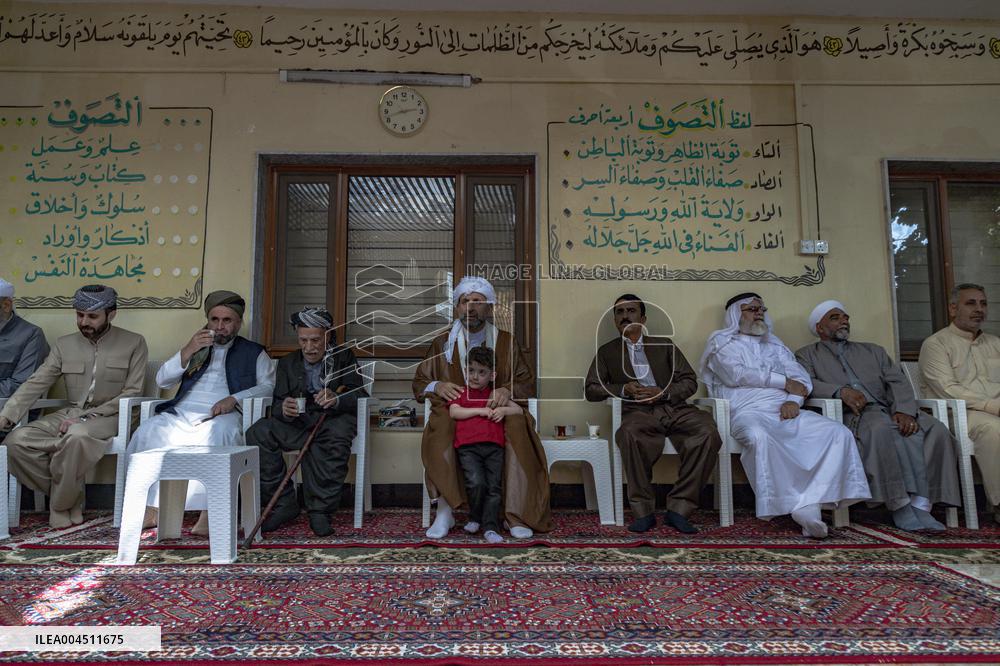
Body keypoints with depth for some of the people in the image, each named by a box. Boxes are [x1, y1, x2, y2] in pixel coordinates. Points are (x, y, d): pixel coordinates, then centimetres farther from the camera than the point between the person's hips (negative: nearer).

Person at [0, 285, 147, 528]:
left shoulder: (134, 343, 0)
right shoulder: (65, 345, 13)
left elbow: (132, 392, -7)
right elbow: (35, 383, 6)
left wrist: (86, 417, -16)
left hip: (110, 417, -5)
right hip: (69, 415, 5)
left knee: (77, 436, -36)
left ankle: (61, 505, -11)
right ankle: (70, 496, -1)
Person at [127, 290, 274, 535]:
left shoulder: (253, 352, 17)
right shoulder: (195, 347, 27)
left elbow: (269, 385, 1)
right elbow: (162, 380, 15)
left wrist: (234, 398, -15)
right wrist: (188, 351, 0)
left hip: (220, 415, -4)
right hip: (182, 412, 4)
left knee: (218, 433, -37)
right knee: (148, 432, -24)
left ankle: (209, 511, -36)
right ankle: (151, 508, -17)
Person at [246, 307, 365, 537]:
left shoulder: (343, 357, 7)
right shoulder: (287, 363, 13)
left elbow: (359, 396, -5)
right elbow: (278, 405, 4)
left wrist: (336, 399, -29)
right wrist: (284, 409, -23)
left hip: (332, 420, -3)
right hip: (298, 422, 3)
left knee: (338, 432, -38)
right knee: (258, 433, -22)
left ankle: (320, 510, -26)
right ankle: (284, 505, -14)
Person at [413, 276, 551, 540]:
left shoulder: (506, 342, 12)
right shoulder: (442, 343, 13)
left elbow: (527, 382, 7)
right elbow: (419, 383, 14)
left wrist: (508, 390, -16)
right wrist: (437, 387, -10)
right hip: (454, 415, 0)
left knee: (518, 428, -33)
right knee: (440, 427, -34)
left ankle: (517, 516, -26)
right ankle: (444, 512, -28)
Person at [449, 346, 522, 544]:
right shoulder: (460, 393, 16)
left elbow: (518, 409, 18)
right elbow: (454, 412, -3)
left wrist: (503, 410, -3)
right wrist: (479, 410, -7)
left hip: (494, 446, 3)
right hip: (468, 447, -2)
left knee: (494, 487, -3)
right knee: (476, 483, -18)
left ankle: (490, 528, 3)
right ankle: (474, 518, 7)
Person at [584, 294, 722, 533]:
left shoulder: (665, 345, 22)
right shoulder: (607, 352, 20)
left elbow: (690, 382, 14)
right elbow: (591, 390, 12)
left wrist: (663, 393, -6)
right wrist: (623, 389, -5)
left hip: (674, 408, 2)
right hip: (639, 411, -2)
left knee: (708, 432, -29)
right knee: (629, 434, -38)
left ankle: (678, 508, -22)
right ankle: (643, 511, -25)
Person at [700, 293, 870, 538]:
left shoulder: (774, 344, 29)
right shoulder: (722, 341, 12)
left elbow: (801, 377, 17)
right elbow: (736, 374, -7)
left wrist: (793, 400, -7)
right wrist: (785, 382, -1)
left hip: (786, 411, 6)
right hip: (748, 412, -5)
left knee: (839, 432, -18)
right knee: (759, 437, -39)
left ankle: (808, 504, -28)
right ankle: (790, 504, -26)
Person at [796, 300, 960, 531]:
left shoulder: (872, 350, 29)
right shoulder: (807, 355, 17)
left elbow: (898, 381, 13)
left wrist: (904, 410, -8)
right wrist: (841, 391, -22)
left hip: (889, 410, 5)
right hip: (851, 416, -5)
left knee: (936, 430, -23)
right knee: (881, 428, -36)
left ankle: (921, 506, -23)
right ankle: (899, 506, -28)